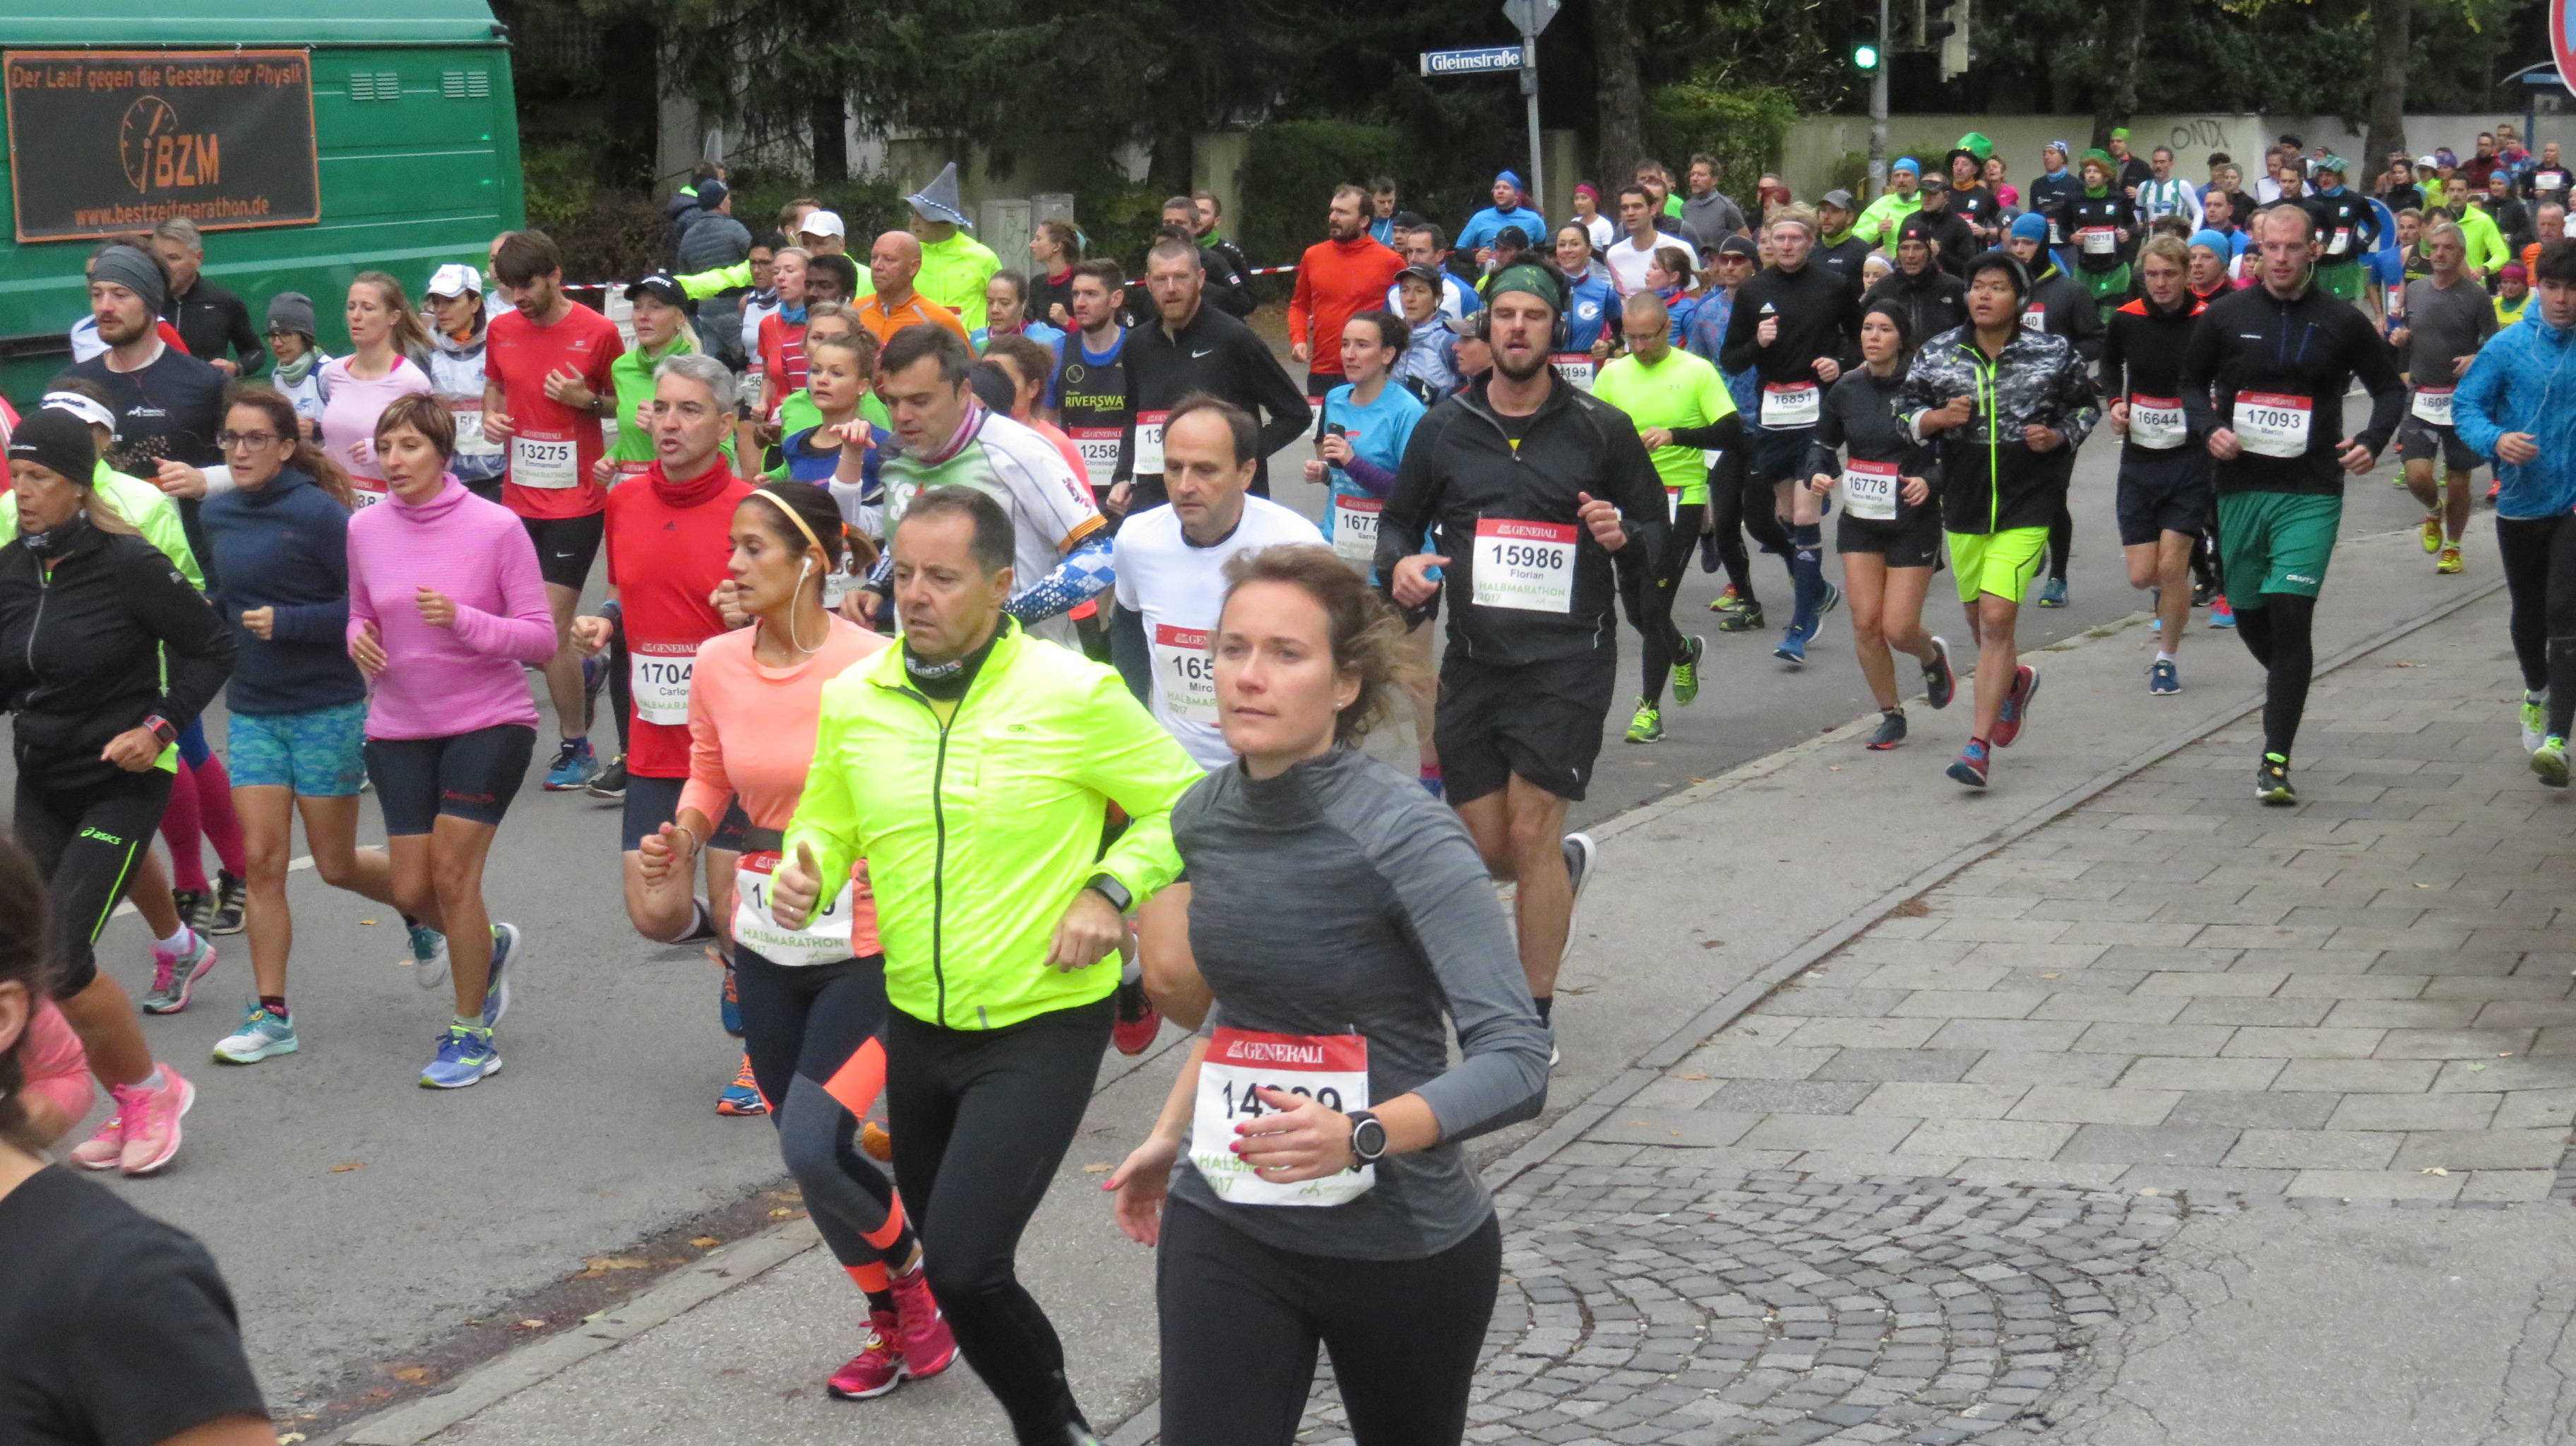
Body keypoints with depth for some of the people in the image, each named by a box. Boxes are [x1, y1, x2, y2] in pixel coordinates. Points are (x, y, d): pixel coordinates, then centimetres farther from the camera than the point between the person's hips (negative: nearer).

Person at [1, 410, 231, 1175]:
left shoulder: (127, 564, -14)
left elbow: (211, 648, -7)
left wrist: (158, 727, -16)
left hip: (120, 786, -6)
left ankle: (150, 1090, 8)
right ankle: (133, 1109, 21)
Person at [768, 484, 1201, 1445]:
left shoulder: (1076, 695, -14)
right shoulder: (853, 698, -2)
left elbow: (1181, 806, -3)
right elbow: (826, 823, 13)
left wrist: (1112, 889, -16)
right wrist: (803, 872, -8)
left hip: (1042, 1028, -6)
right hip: (918, 1024, 6)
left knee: (963, 1263, -17)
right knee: (950, 1256, 17)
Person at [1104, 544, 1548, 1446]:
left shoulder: (1408, 840, -21)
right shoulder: (1205, 819, -2)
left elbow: (1516, 1064, -28)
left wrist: (1360, 1136, -42)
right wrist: (1171, 1135, 17)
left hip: (1402, 1244, -4)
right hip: (1226, 1227, 4)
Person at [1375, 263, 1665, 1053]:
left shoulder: (1600, 429, 2)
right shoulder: (1443, 428, 7)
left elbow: (1656, 527, 10)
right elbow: (1399, 520, 17)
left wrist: (1623, 536, -14)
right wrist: (1399, 562, -6)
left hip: (1568, 659, -3)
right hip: (1474, 660, 3)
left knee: (1532, 834, -9)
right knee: (1486, 848, 7)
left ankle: (1535, 1018, 4)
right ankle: (1569, 862, 44)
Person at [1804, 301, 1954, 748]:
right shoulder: (1847, 389, 2)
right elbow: (1823, 441, 17)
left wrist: (1929, 481, -22)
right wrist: (1818, 473, -3)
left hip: (1913, 522, -4)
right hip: (1859, 521, 4)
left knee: (1898, 629, -6)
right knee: (1865, 623, -2)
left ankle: (1933, 656, 31)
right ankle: (1891, 715, 16)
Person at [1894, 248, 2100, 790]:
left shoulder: (2054, 354, -3)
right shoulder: (1937, 354, 2)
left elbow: (2086, 406, 10)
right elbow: (1904, 410, 8)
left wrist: (2058, 435, -9)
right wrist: (1938, 417, -13)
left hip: (2026, 505, -4)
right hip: (1963, 502, 4)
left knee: (1997, 618, -14)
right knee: (1979, 619, 17)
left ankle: (1979, 745, -12)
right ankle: (2015, 680, 51)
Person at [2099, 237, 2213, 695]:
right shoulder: (2125, 319, 0)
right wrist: (2115, 401, 3)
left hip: (2192, 457, -3)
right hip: (2140, 457, 3)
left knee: (2171, 568, -8)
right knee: (2142, 576, 0)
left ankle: (2167, 659, 12)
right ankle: (2170, 591, 38)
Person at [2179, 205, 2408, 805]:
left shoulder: (2340, 323, 1)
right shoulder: (2225, 317, 4)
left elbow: (2390, 388, 12)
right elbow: (2192, 383, 14)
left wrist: (2372, 441, -6)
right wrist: (2208, 429, -6)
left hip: (2312, 492, -3)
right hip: (2240, 488, 3)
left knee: (2291, 613, -13)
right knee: (2248, 611, 12)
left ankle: (2276, 760, -11)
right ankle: (2284, 684, 46)